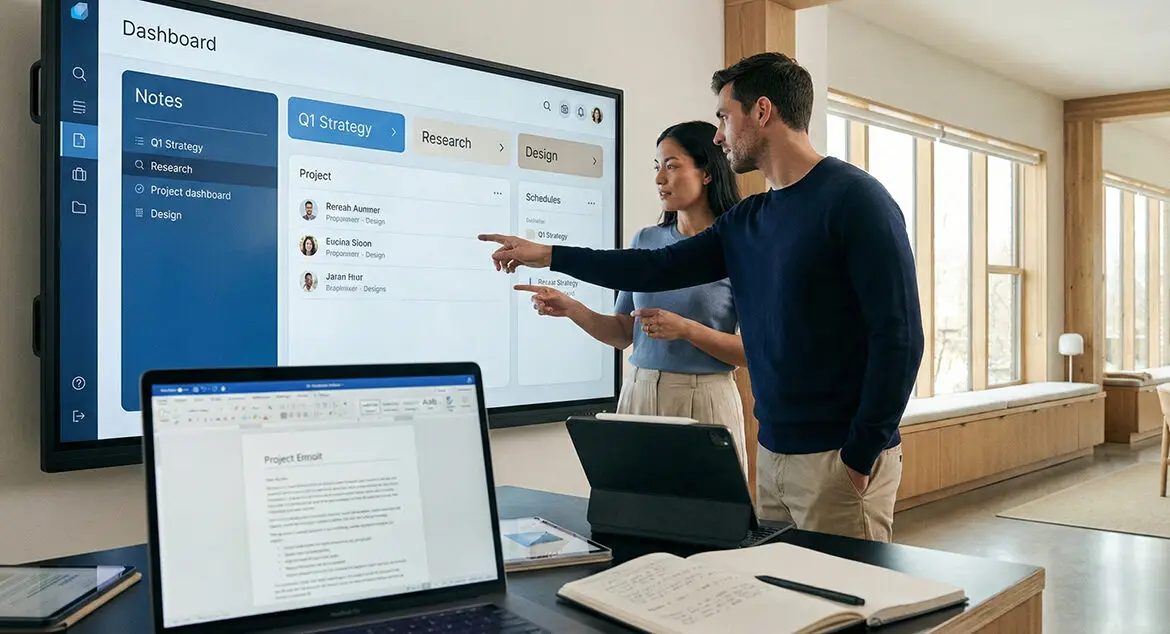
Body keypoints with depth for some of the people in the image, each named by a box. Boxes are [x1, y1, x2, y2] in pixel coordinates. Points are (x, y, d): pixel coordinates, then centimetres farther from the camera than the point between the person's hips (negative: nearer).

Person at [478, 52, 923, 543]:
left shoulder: (853, 198, -10)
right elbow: (661, 269, 15)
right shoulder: (745, 221, 12)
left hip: (839, 459, -7)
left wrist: (861, 456, -14)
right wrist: (546, 255, 17)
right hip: (774, 453, 7)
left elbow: (899, 335, -14)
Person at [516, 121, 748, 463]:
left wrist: (687, 329, -18)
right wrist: (570, 308, -4)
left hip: (703, 399, -4)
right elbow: (623, 332, 10)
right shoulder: (646, 240, 7)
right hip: (639, 393, 4)